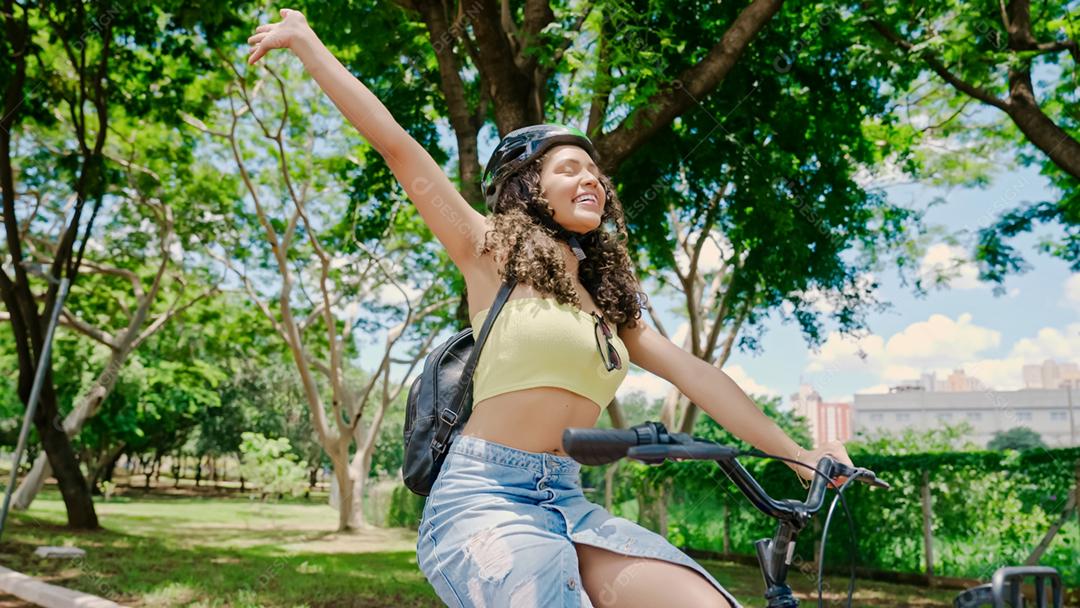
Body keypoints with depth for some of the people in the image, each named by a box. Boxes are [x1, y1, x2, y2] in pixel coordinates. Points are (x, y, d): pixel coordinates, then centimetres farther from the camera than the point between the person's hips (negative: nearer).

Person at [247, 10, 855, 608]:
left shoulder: (610, 301, 19)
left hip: (568, 505, 5)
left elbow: (694, 373, 14)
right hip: (485, 499, -5)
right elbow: (395, 144, 1)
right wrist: (305, 40, 3)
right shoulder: (495, 253, 4)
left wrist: (798, 453, 11)